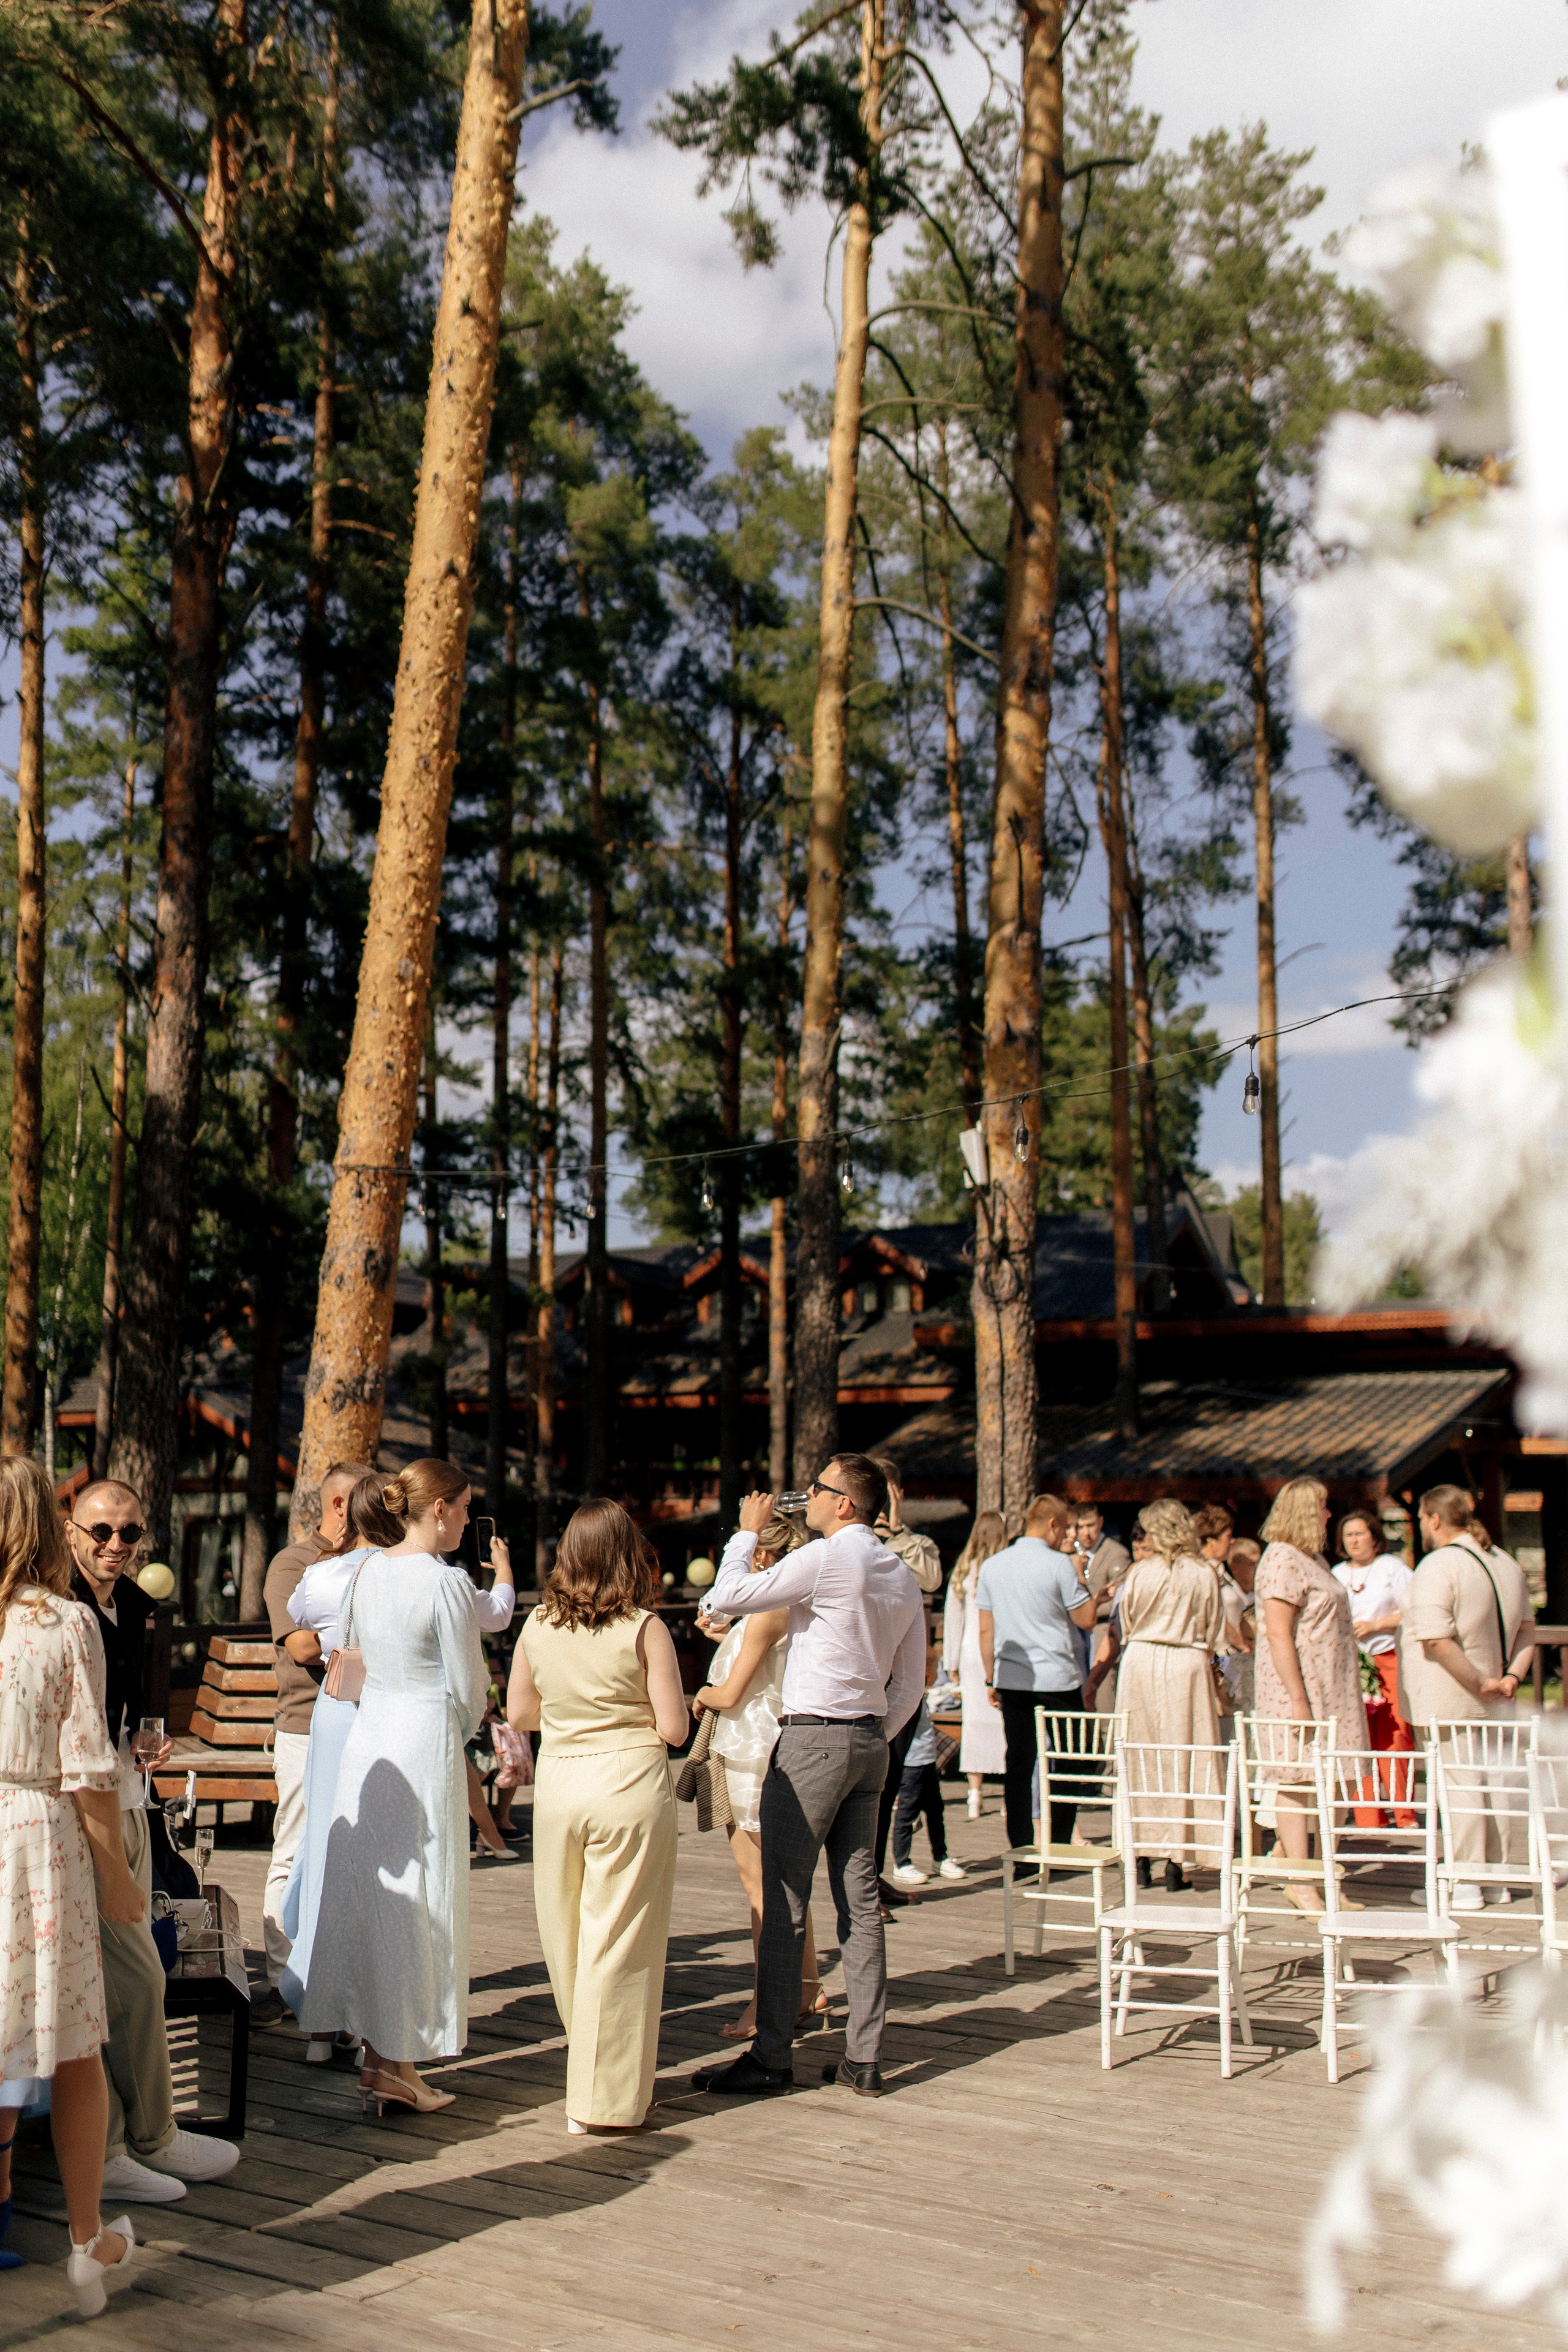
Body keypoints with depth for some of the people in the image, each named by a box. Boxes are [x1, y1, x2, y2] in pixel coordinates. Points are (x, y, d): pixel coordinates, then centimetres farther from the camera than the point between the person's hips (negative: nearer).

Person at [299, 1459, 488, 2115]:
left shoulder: (366, 1570, 5)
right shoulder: (447, 1582, -16)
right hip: (427, 1743, -7)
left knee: (362, 1887, 12)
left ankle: (373, 2051, 20)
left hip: (366, 1735, 7)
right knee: (414, 1899, 1)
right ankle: (395, 2063, 6)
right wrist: (464, 1725, 10)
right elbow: (468, 1686, -11)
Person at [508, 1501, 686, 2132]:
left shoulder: (537, 1625, 1)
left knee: (567, 1934, 18)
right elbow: (674, 1728, -10)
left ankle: (591, 2064, 35)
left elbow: (518, 1714, 11)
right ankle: (603, 2100, 8)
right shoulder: (645, 1629, -10)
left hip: (558, 1781, 4)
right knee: (618, 1944, 3)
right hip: (631, 1782, -4)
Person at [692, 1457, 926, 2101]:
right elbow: (911, 1685, 16)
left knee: (784, 1901, -3)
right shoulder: (902, 1577, 12)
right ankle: (864, 2059, 9)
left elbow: (726, 1599, -10)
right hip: (869, 1738, 8)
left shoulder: (826, 1558, -13)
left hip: (812, 1738, -8)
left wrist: (747, 1532, 3)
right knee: (860, 1901, 8)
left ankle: (770, 2058, 1)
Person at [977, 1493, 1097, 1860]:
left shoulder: (992, 1565, 8)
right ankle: (1059, 1852, 7)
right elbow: (1086, 1619, -3)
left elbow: (986, 1630, 11)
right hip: (1057, 1679, -5)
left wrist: (991, 1678, 17)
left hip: (1012, 1679, 5)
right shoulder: (1059, 1564, -8)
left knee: (1018, 1764, 6)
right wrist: (1081, 1581, 11)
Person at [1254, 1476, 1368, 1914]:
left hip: (1328, 1689, 9)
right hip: (1297, 1685, -9)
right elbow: (1278, 1634, -20)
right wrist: (1298, 1698, -23)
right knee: (1296, 1780, -5)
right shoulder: (1283, 1559, -14)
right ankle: (1300, 1882, -3)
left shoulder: (1313, 1558, 17)